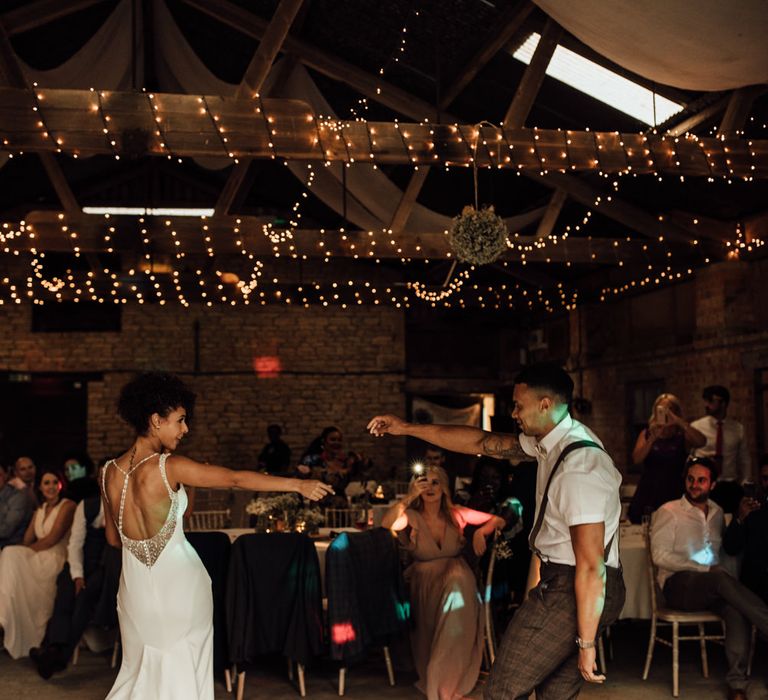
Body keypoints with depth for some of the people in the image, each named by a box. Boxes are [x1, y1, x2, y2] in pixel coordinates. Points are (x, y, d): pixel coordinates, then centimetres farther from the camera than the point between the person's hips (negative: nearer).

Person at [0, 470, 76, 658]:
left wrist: (28, 550, -4)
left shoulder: (67, 506, -2)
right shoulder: (40, 510, 22)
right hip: (38, 559, 7)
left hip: (56, 561, -7)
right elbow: (28, 539, 14)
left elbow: (52, 539, -10)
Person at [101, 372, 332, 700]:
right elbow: (236, 479, -15)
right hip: (178, 583, -5)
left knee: (140, 674, 17)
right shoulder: (168, 466, -16)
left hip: (136, 586, 5)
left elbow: (113, 538, 11)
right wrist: (297, 484, -12)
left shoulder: (109, 472, 1)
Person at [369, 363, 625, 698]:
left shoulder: (579, 468, -25)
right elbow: (483, 443, 12)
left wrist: (586, 643, -21)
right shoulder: (555, 441, 5)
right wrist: (408, 428, 13)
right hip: (563, 581, 10)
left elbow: (591, 566, -25)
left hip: (574, 591, -10)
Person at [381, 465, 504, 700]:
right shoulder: (412, 517, -5)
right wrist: (410, 496, -29)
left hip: (456, 581, 1)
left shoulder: (456, 514, 1)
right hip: (425, 585, -1)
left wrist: (480, 531, -15)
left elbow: (498, 521, 5)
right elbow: (387, 524, -27)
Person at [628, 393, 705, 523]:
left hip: (673, 494, -1)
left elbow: (701, 442, -17)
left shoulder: (683, 436, 5)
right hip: (647, 495, 2)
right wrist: (653, 438, -17)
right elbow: (636, 459, -4)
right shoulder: (646, 434, 10)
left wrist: (679, 422, -23)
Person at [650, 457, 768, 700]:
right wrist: (705, 569, -13)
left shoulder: (717, 512, 17)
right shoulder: (669, 512, 0)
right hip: (678, 585, -4)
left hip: (711, 587, 4)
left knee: (737, 610, -31)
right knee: (722, 579, -36)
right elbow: (660, 556, -8)